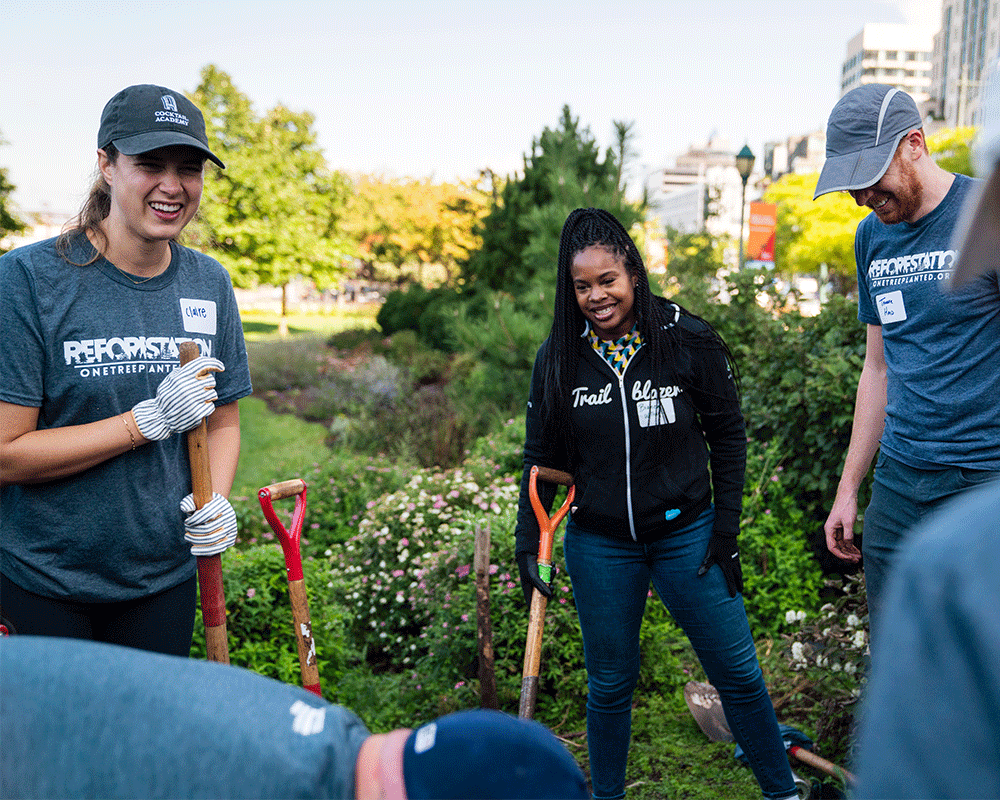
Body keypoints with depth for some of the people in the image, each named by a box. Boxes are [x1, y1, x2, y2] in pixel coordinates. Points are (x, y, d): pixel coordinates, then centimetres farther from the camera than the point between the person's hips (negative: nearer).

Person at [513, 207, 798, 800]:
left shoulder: (688, 341, -9)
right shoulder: (559, 357, -4)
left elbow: (729, 437, -1)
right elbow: (541, 459, 4)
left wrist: (726, 530, -3)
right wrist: (528, 542, -3)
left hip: (686, 534, -1)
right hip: (599, 545, 1)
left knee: (739, 676, 9)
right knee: (610, 683, 14)